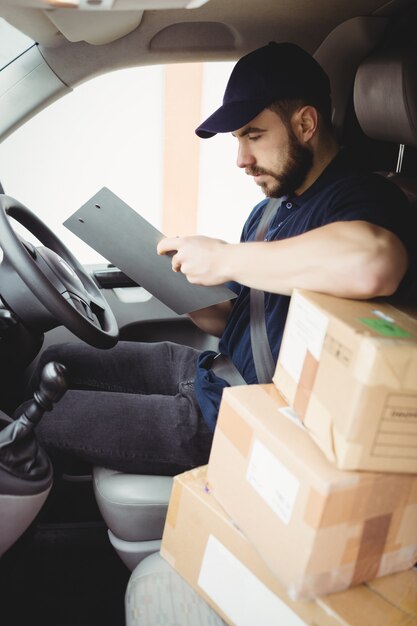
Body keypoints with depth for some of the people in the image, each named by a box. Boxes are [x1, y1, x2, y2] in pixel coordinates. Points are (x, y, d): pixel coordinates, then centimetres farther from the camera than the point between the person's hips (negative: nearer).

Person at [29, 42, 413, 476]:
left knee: (41, 419, -5)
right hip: (215, 373, 9)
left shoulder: (362, 198, -17)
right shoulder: (267, 211, 12)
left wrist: (224, 259, -31)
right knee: (55, 363, 13)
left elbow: (373, 265, -43)